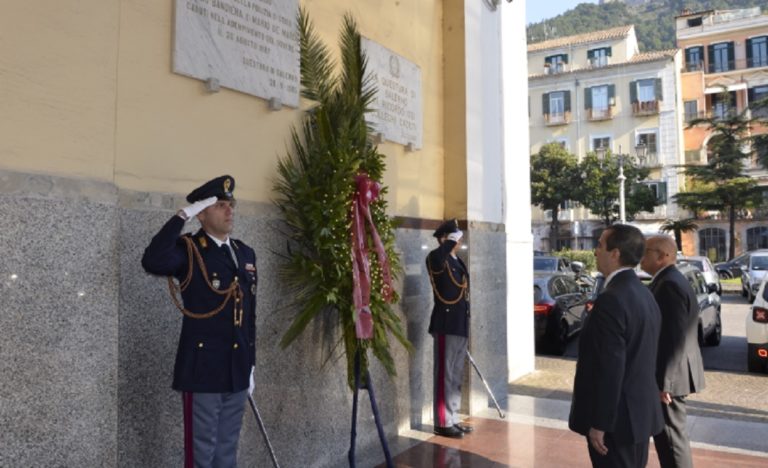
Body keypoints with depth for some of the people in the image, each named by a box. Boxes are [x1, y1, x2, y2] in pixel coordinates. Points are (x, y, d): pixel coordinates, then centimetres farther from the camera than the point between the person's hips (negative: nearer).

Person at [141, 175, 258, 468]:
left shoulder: (245, 253, 11)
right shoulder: (189, 250, -8)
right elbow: (152, 262, -32)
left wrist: (250, 366, 14)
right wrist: (183, 215, -26)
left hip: (236, 372, 6)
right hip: (202, 370, -6)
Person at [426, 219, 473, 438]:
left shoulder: (458, 262, 16)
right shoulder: (436, 259, -11)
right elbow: (439, 254, -39)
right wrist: (452, 240, -21)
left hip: (460, 326, 9)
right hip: (446, 326, -9)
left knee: (456, 376, 15)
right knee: (444, 375, -1)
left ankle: (453, 419, 25)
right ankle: (442, 423, 8)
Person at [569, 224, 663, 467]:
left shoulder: (611, 300, -24)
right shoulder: (645, 294, 7)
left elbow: (610, 369, -25)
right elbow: (641, 358, 12)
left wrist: (599, 424, -18)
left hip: (617, 418, -9)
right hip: (641, 411, 9)